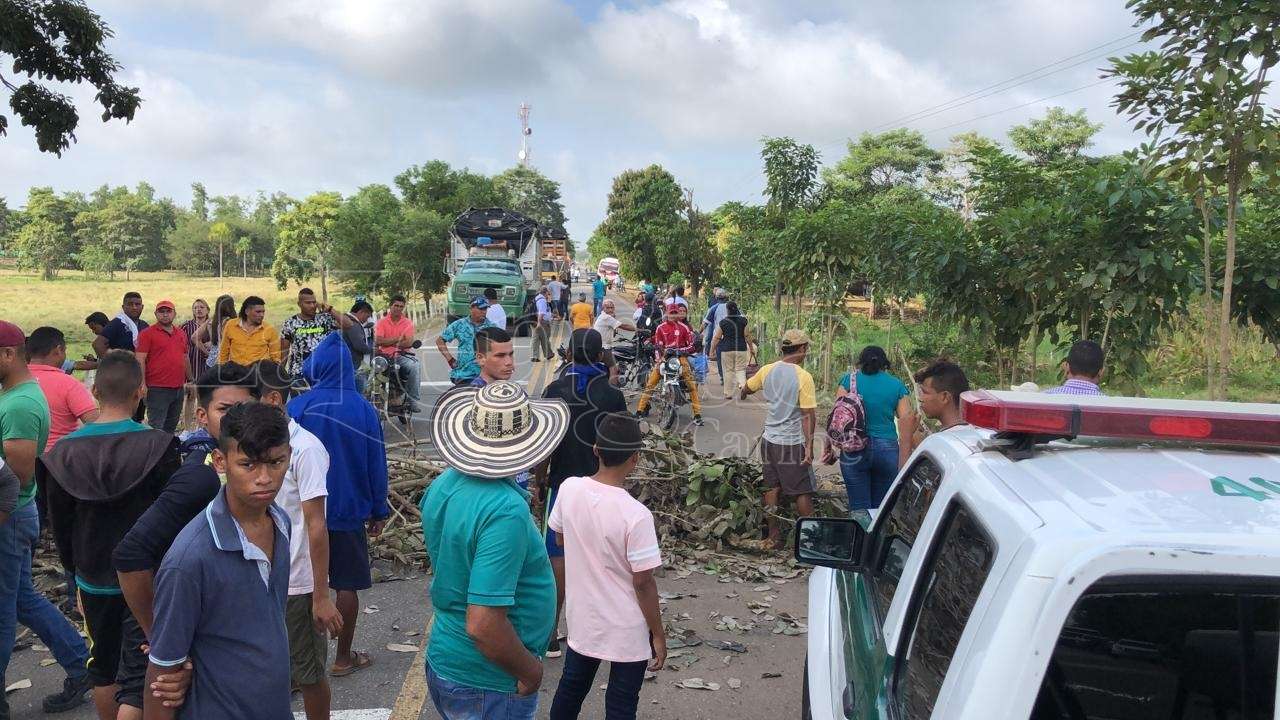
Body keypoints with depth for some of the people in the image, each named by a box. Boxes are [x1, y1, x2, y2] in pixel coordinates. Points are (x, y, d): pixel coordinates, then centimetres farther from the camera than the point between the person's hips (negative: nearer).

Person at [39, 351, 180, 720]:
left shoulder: (64, 451, -5)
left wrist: (77, 576, 18)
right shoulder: (158, 446, -17)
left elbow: (60, 526, 4)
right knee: (137, 676, 2)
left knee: (103, 668, 21)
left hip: (94, 580, 4)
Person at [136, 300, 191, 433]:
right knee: (156, 428, -6)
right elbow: (140, 360, -9)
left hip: (178, 388, 6)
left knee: (171, 427, 15)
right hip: (158, 389, -6)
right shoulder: (147, 334, -4)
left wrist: (189, 380, 21)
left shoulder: (181, 333, 15)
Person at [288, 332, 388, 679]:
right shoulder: (363, 410, -7)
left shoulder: (297, 407, -9)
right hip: (347, 510, 0)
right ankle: (343, 658, 19)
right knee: (347, 584, 10)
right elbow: (376, 465, -2)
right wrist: (378, 511, 7)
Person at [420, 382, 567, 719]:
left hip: (441, 663, 8)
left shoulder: (442, 485, -4)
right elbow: (483, 626, -31)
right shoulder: (506, 511, -30)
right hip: (489, 690, -8)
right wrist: (531, 672, -16)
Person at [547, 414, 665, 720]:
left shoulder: (569, 488, -12)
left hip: (581, 617, 5)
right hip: (626, 630, -5)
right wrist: (658, 634, -7)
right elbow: (643, 583, -20)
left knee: (571, 686, 25)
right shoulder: (636, 514, -28)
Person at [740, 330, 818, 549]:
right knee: (803, 491, 5)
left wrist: (743, 395, 42)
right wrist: (809, 446, -14)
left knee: (772, 488, 13)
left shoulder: (767, 370, 1)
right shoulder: (803, 377, -15)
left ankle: (774, 535, 19)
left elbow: (746, 389, 19)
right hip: (793, 443, -5)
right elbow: (808, 415, -17)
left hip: (769, 440, 6)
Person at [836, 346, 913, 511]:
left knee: (859, 508, 3)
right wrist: (905, 459, 3)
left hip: (854, 450, -1)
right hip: (887, 449, 2)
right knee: (881, 507, 12)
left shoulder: (849, 380, 2)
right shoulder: (897, 385, 7)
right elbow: (907, 420, 1)